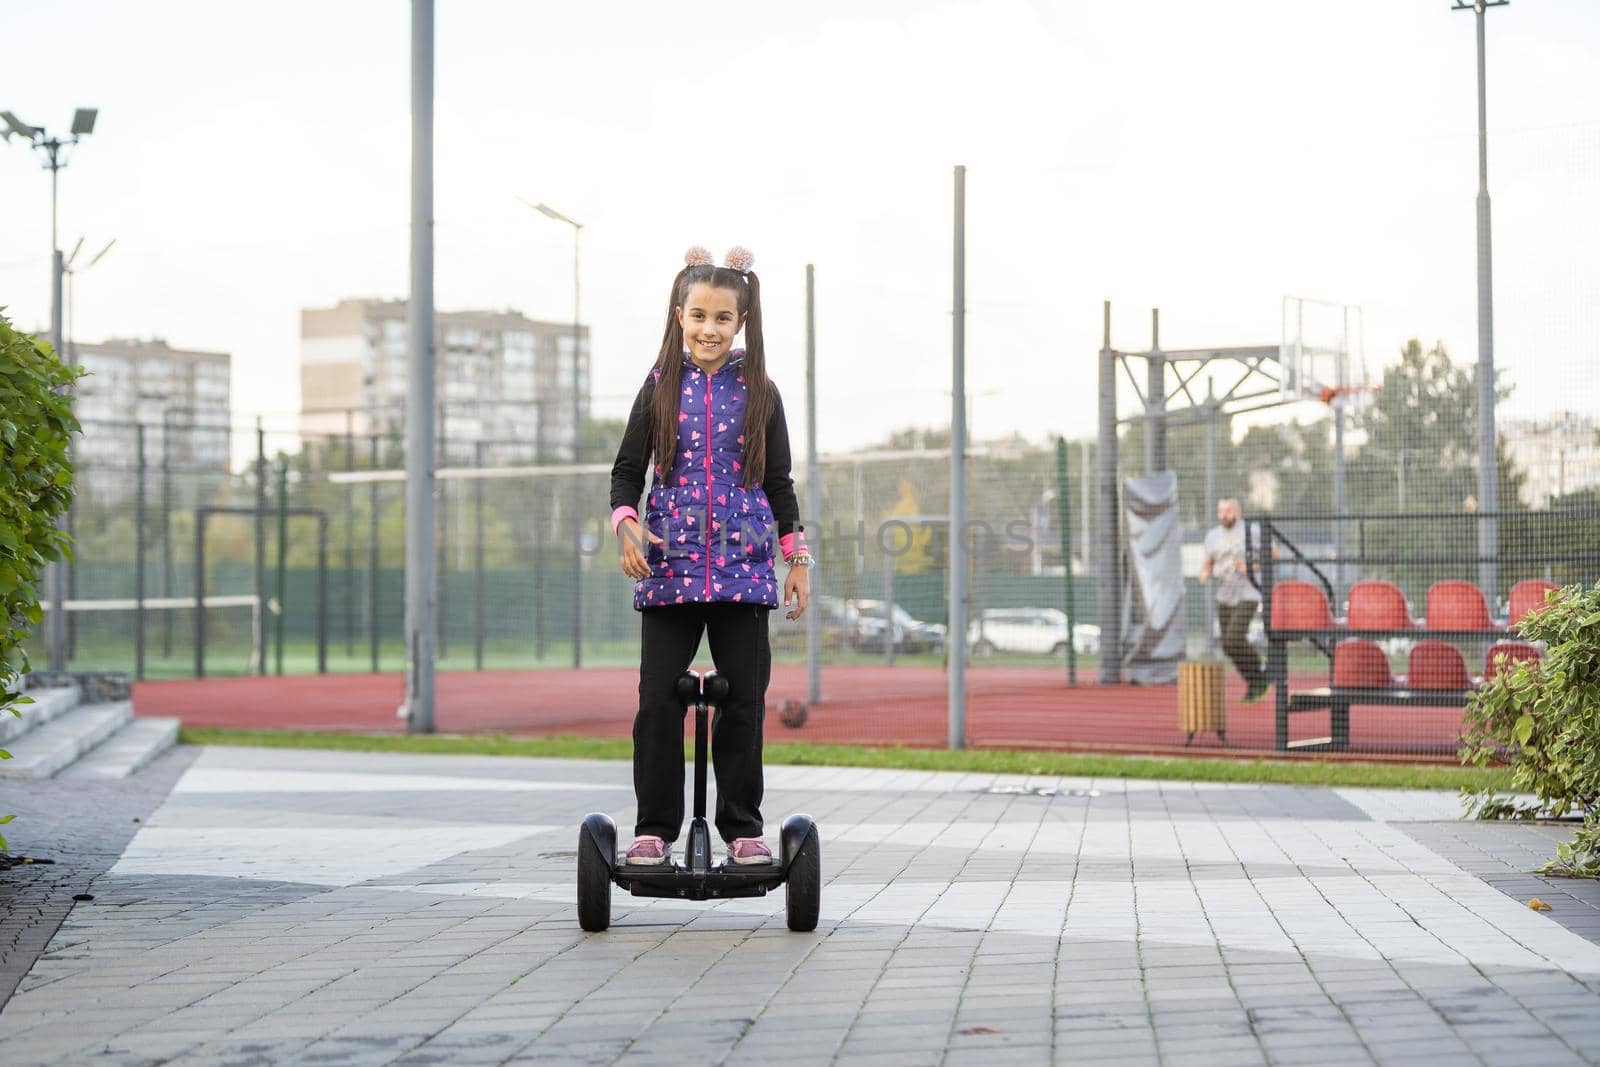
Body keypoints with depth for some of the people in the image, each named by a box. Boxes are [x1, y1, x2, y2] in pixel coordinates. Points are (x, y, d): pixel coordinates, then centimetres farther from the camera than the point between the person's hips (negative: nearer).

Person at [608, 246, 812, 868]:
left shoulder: (760, 394, 6)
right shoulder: (661, 388, 5)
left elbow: (779, 483, 11)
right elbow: (627, 469, 8)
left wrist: (796, 558, 7)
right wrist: (626, 523, -9)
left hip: (742, 565, 0)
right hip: (669, 563, 0)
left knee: (743, 699, 2)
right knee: (658, 700, -3)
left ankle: (742, 828, 12)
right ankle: (654, 829, 6)